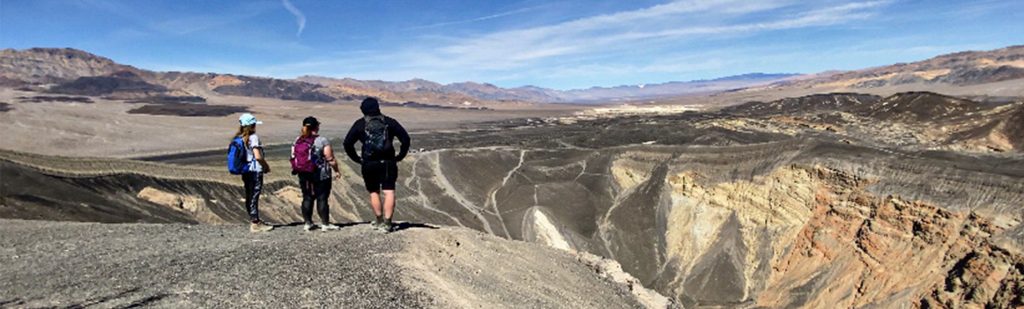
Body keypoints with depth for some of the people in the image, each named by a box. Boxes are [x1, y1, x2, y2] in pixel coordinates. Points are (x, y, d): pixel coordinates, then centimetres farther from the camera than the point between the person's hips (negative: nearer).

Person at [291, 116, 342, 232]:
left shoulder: (297, 141, 3)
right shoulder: (322, 141, -13)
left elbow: (293, 158, 7)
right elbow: (330, 159, -13)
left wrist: (297, 170, 19)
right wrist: (336, 171, -1)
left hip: (303, 175, 5)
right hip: (321, 176, -5)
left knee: (307, 198, 12)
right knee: (322, 198, 0)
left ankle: (307, 223, 17)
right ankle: (325, 224, 4)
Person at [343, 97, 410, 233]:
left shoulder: (360, 124, 5)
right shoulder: (390, 122, 6)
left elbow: (348, 143, 1)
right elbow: (405, 138, 0)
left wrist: (357, 158, 8)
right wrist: (400, 156, 5)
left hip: (369, 164, 1)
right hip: (388, 163, 0)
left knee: (374, 192, 15)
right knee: (389, 192, -3)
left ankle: (379, 221, 21)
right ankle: (387, 223, -11)